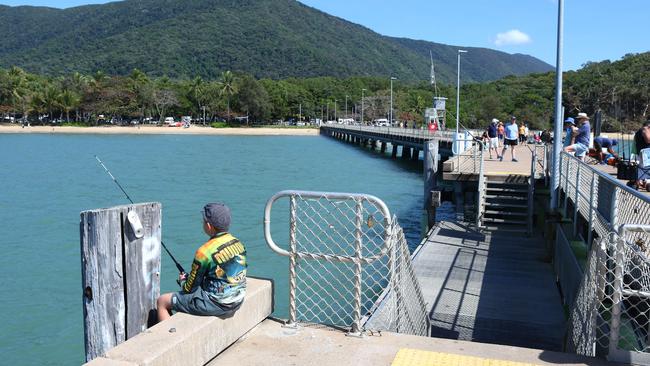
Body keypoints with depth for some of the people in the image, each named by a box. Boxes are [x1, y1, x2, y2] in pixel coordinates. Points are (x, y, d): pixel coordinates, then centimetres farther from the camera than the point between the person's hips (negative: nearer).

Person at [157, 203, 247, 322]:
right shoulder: (238, 243, 0)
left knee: (162, 302, 7)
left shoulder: (205, 252, -21)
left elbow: (189, 288, -10)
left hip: (216, 304, -8)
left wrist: (182, 280, 13)